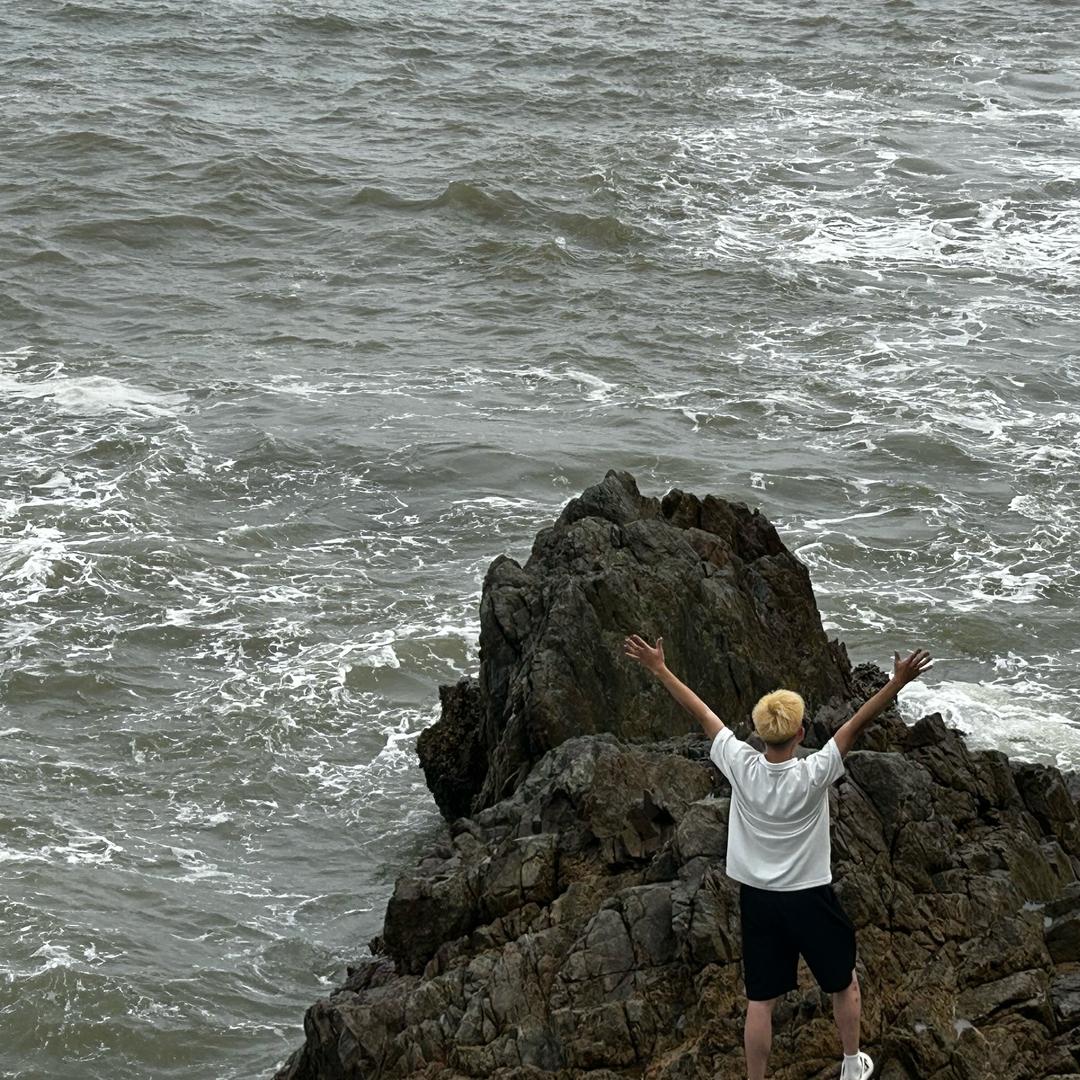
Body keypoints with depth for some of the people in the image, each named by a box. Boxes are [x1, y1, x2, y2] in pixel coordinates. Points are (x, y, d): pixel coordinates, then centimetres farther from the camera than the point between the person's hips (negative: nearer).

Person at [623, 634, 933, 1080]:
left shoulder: (741, 767, -17)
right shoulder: (813, 775, -23)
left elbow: (703, 713, -9)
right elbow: (857, 724, -24)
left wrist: (659, 670, -1)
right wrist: (897, 683, -23)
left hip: (757, 898, 2)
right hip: (810, 899, -2)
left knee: (760, 1001, 9)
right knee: (844, 983, 22)